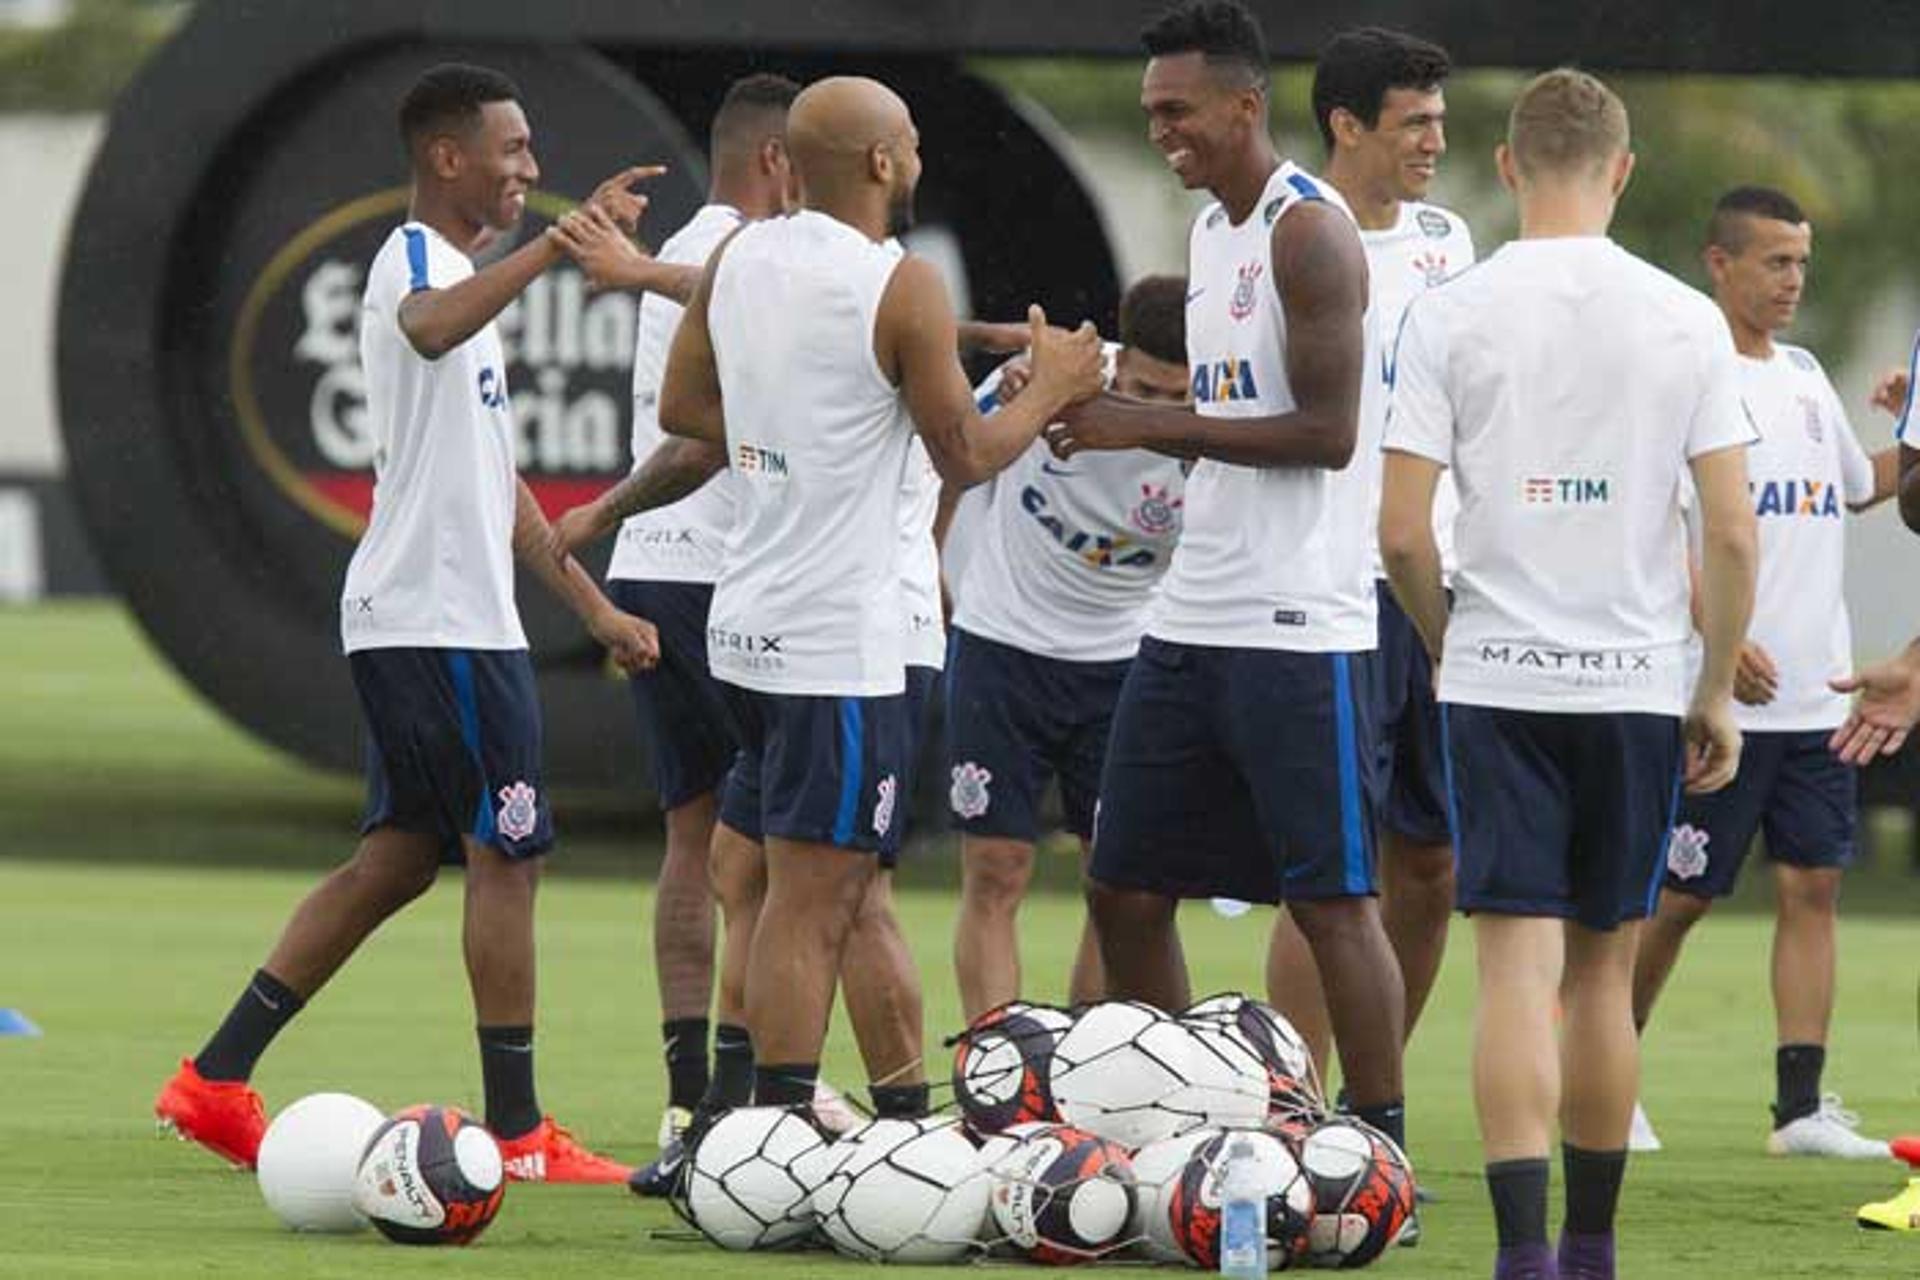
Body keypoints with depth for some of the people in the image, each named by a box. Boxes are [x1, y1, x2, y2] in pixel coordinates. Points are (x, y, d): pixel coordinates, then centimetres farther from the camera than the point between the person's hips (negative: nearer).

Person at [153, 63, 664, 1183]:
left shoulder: (460, 269, 21)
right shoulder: (415, 260, -12)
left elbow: (494, 478, 27)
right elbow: (431, 330, -40)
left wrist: (591, 603, 25)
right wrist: (557, 243, -47)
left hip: (412, 620, 10)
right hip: (444, 619, -10)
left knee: (402, 856, 12)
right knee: (507, 856, -5)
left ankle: (217, 1081, 12)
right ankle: (519, 1134, -2)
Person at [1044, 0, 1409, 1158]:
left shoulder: (1309, 231, -12)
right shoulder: (1213, 231, 16)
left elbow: (1326, 433, -19)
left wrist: (1151, 425, -16)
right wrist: (1113, 416, 5)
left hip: (1299, 627, -9)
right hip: (1194, 618, 9)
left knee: (1333, 896, -5)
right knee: (1125, 888, 9)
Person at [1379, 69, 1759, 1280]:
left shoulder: (1450, 315, -4)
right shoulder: (1686, 320, -1)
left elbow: (1402, 532, -6)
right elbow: (1732, 532, -3)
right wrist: (1718, 691, 8)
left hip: (1496, 680, -1)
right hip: (1639, 682, 1)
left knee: (1519, 966, -4)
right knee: (1605, 972, 13)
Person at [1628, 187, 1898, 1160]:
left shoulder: (1804, 376, 15)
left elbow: (1859, 485, 30)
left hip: (1815, 693, 7)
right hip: (1723, 699, -6)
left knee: (1813, 885, 0)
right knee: (1682, 895, 0)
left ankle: (1801, 1107, -2)